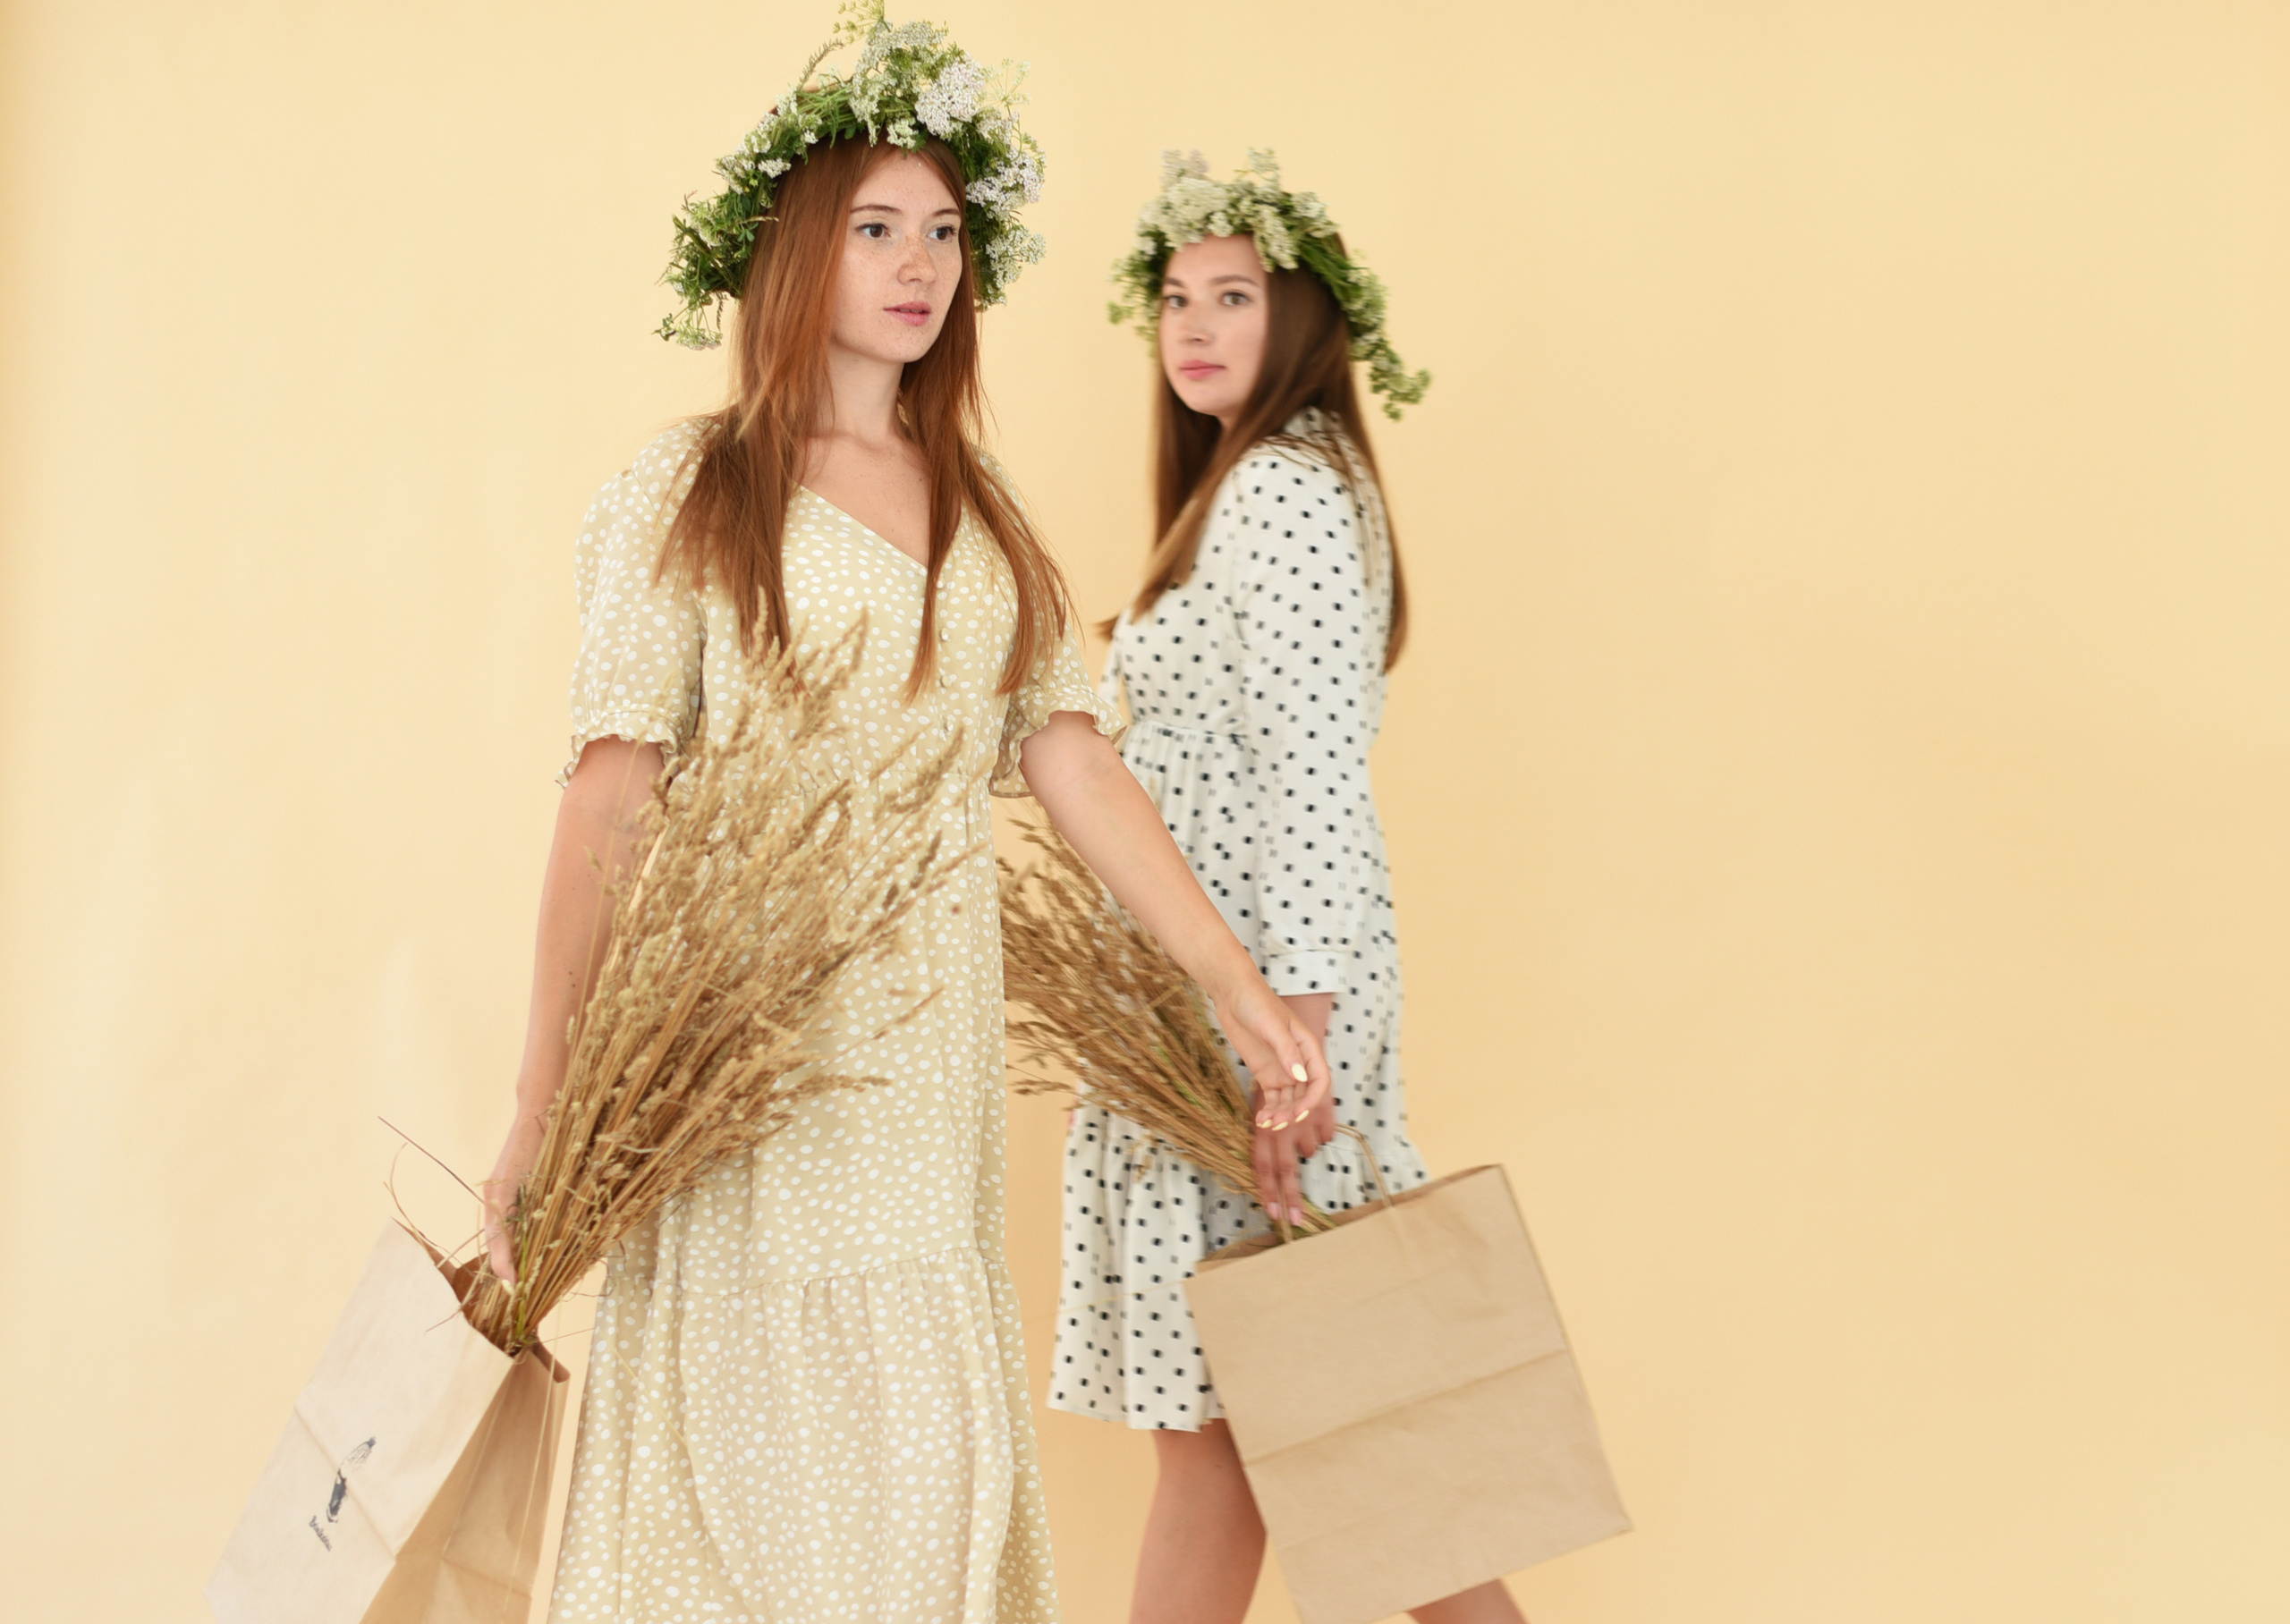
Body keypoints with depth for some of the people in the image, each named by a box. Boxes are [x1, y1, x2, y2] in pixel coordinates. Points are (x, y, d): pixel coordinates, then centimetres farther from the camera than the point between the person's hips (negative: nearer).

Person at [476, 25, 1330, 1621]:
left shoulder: (984, 515, 14)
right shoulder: (691, 495, -1)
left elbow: (1076, 763, 7)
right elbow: (610, 800, -6)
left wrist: (1240, 984, -1)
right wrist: (545, 1104, -11)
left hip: (931, 1052, 4)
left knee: (933, 1456, 6)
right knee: (763, 1451, -1)